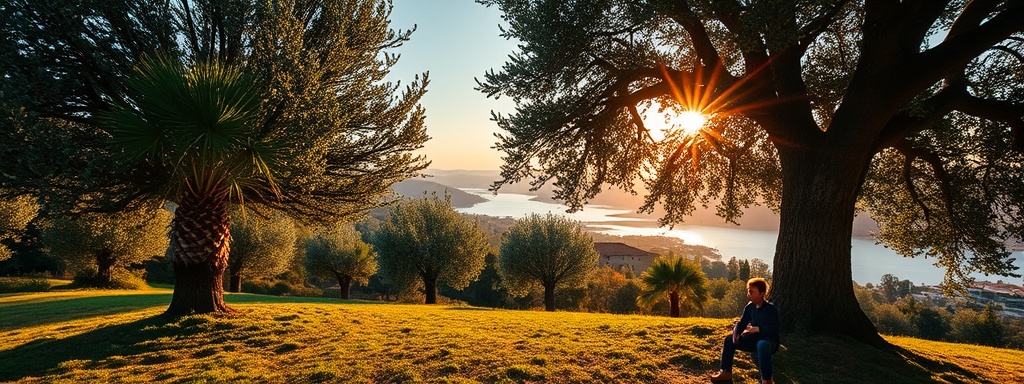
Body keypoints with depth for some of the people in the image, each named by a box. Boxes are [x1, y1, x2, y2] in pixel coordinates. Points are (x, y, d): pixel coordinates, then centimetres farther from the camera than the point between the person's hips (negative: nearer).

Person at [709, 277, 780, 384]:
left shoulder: (771, 309, -17)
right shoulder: (749, 307, 3)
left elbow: (774, 329, -24)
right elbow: (741, 323, 4)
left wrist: (758, 329, -36)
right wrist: (736, 334, -16)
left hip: (769, 341, -8)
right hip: (754, 339, 8)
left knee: (762, 345, -43)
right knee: (729, 340, 2)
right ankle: (726, 372, 2)